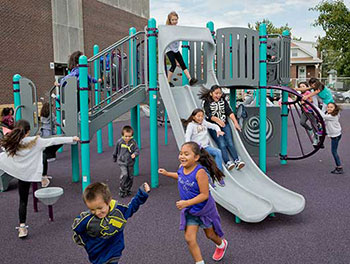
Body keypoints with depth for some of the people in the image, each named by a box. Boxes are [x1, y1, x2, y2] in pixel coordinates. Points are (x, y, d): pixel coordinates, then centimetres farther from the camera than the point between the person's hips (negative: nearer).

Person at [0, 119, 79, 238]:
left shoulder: (10, 145, -10)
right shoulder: (35, 142, -13)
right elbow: (54, 141, -9)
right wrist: (72, 139, -3)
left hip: (20, 174, 2)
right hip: (32, 173, -2)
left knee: (23, 200, 11)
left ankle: (22, 226, 14)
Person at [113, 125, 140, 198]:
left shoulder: (133, 142, -8)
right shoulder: (119, 142, -9)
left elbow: (137, 150, -5)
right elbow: (116, 151, 7)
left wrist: (135, 154, -28)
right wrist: (114, 158, 21)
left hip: (130, 162, 2)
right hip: (122, 162, -2)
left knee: (130, 177, 8)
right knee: (124, 174, -20)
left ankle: (128, 190, 30)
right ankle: (121, 190, -3)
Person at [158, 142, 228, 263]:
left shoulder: (200, 172, -33)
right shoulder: (182, 168, -13)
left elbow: (204, 195, -31)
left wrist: (186, 203, -35)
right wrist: (167, 173, 6)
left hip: (204, 209, -4)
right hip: (189, 211, 5)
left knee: (210, 234, 21)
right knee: (189, 239, -3)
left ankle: (221, 245, 56)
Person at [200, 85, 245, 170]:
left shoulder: (223, 101, 14)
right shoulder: (207, 102, 2)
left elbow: (229, 112, 5)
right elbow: (208, 115, -10)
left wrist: (235, 122, -9)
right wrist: (218, 120, -27)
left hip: (225, 124, 3)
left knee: (230, 143, -12)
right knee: (222, 144, -18)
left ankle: (237, 161, -20)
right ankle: (227, 162, -26)